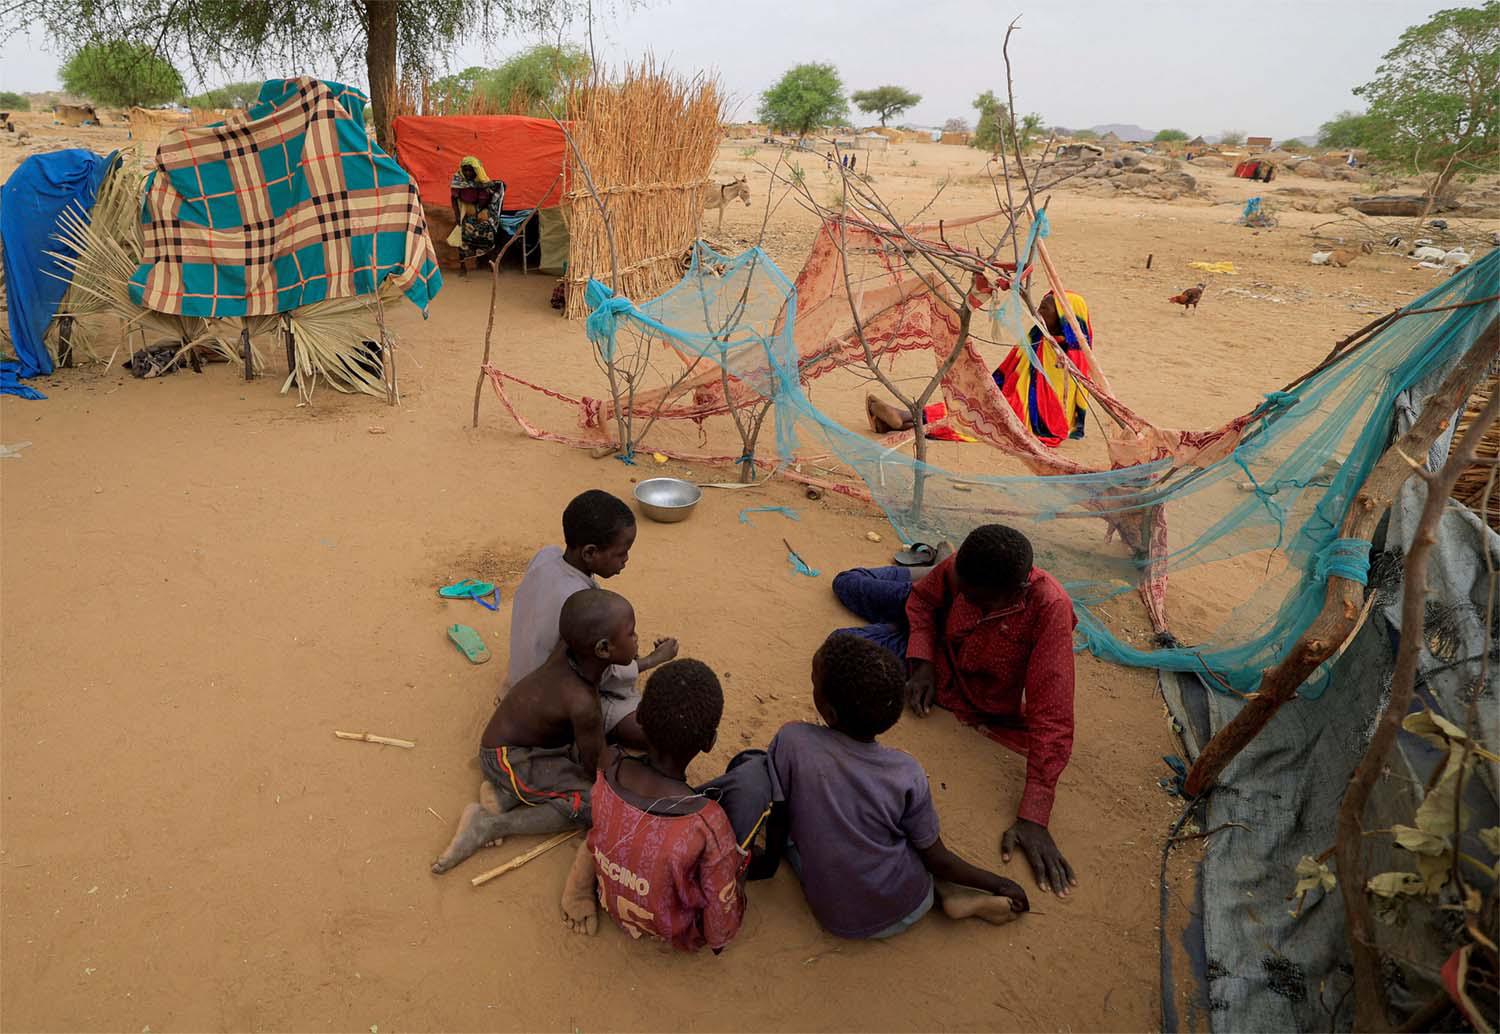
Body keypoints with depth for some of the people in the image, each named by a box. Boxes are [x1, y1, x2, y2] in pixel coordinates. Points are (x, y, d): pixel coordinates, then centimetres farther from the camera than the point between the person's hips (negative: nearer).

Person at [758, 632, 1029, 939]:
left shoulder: (790, 741, -21)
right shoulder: (906, 774, -18)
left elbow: (775, 828, -9)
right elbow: (937, 860, -5)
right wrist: (999, 884, 12)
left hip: (836, 919, -2)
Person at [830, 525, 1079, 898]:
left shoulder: (1050, 610, -43)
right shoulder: (963, 568, -30)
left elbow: (1051, 719, -41)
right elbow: (922, 598, -7)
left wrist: (1033, 819, -45)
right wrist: (921, 662, -23)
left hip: (967, 695, -3)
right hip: (936, 640, 4)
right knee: (846, 583, 19)